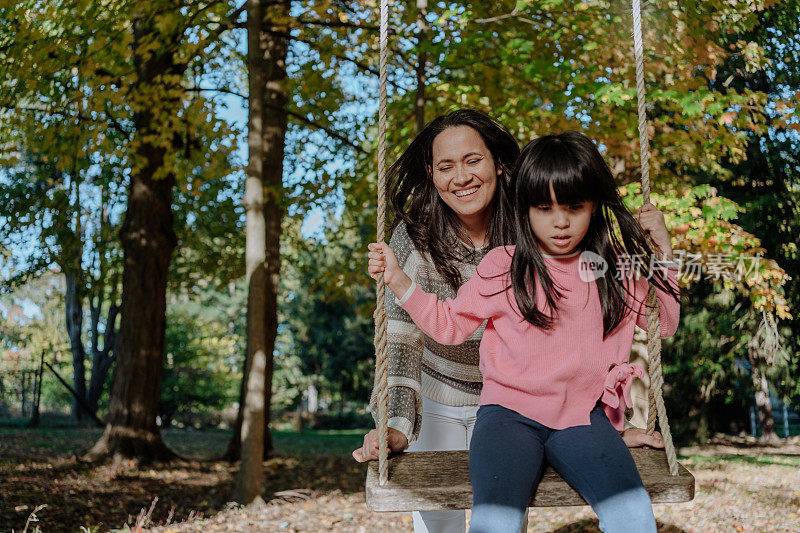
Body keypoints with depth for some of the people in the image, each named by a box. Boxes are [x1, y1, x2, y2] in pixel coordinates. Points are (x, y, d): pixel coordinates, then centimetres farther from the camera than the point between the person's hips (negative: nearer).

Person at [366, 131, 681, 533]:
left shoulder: (615, 271, 10)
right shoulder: (502, 267, 5)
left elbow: (664, 324, 21)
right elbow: (449, 324, 13)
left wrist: (662, 254, 10)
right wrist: (398, 280, 2)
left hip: (583, 416, 2)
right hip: (509, 412, -1)